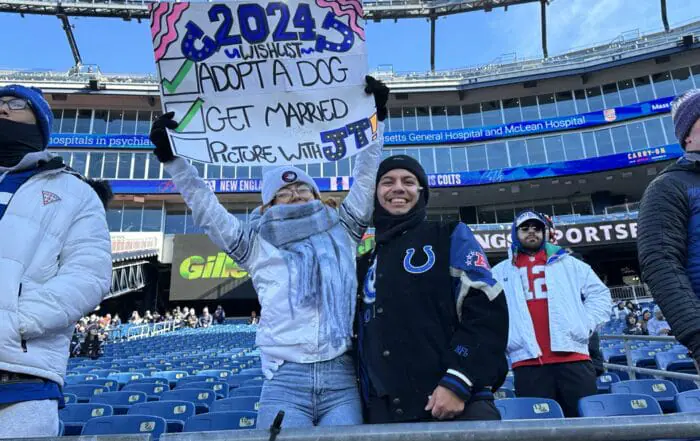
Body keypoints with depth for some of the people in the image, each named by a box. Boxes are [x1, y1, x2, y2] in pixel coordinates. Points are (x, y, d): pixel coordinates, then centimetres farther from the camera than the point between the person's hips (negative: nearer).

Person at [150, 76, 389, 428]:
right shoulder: (259, 249, 10)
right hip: (285, 382, -1)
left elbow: (365, 180, 13)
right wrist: (172, 159, 7)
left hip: (340, 380, 1)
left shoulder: (341, 235, 13)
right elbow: (207, 210, 10)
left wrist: (375, 118, 12)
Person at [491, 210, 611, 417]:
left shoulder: (567, 263, 17)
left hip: (573, 357, 1)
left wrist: (587, 325, 2)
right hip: (527, 362, 0)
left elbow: (599, 293, 15)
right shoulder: (500, 272, 14)